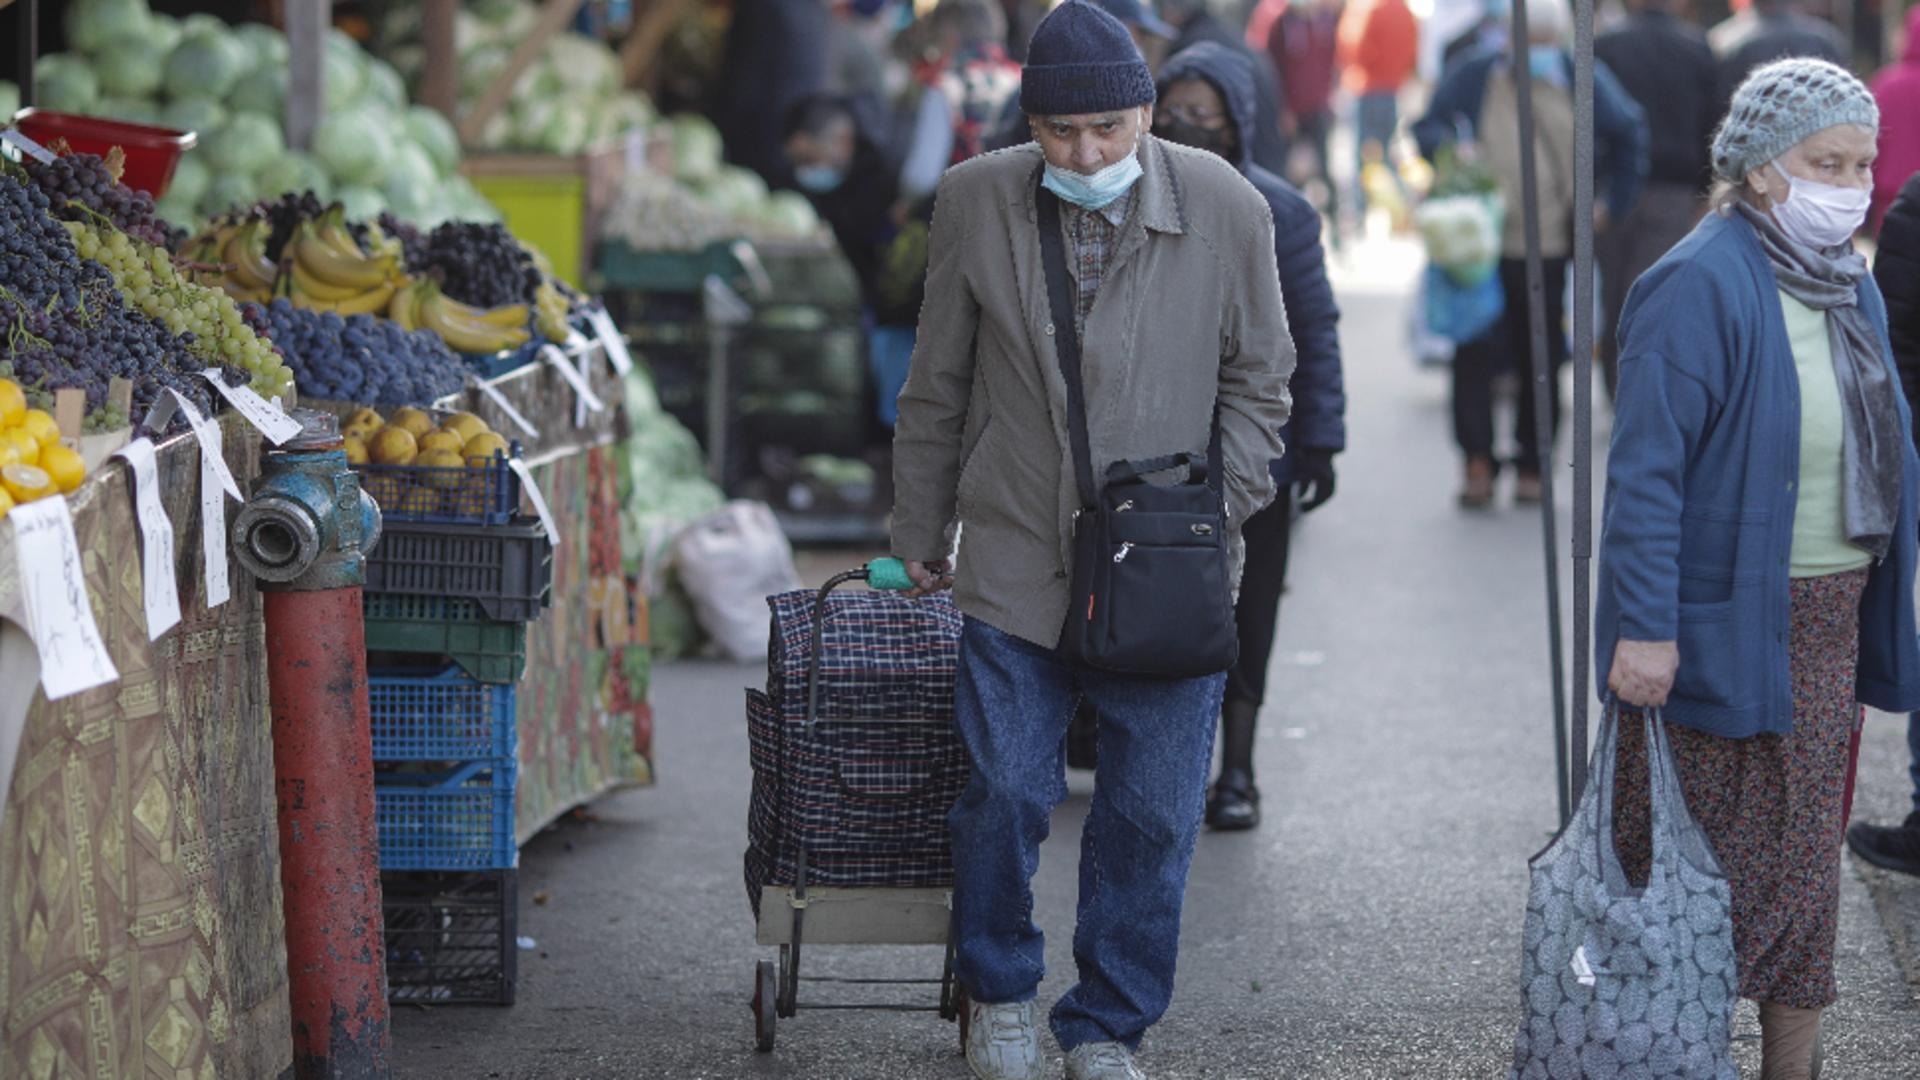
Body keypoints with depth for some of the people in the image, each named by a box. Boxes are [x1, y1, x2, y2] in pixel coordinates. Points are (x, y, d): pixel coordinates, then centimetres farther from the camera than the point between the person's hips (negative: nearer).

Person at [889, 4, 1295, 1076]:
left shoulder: (1226, 208, -4)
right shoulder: (976, 203, -1)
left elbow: (1257, 382, 7)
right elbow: (939, 387, 9)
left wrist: (1216, 509, -4)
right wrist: (923, 534, 12)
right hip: (1017, 558, 0)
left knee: (1152, 815, 3)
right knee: (1007, 793, 0)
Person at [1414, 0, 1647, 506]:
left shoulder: (1584, 81, 7)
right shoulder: (1473, 77, 4)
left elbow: (1629, 132, 19)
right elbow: (1427, 128, 9)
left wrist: (1613, 202, 14)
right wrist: (1445, 150, -14)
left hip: (1550, 252, 1)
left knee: (1542, 360, 5)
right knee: (1475, 353, -9)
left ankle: (1532, 466, 14)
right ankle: (1478, 461, -3)